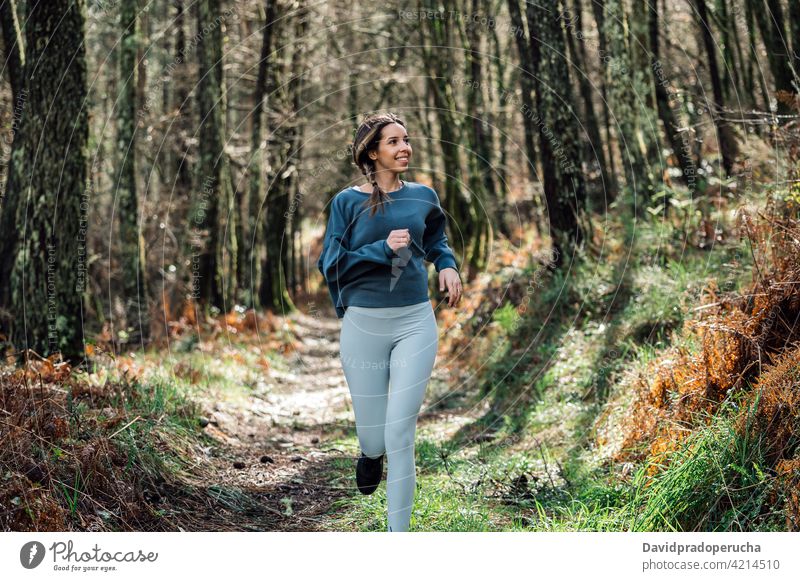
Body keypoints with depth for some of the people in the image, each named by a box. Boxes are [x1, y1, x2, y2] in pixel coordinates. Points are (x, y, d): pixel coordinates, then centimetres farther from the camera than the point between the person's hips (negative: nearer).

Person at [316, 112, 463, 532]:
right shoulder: (348, 202, -1)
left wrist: (448, 265, 4)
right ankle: (371, 454, 46)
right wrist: (383, 249, -16)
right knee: (374, 437, 6)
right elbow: (331, 263, -5)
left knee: (400, 434, -6)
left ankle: (398, 534, 5)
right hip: (364, 324, -1)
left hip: (415, 323, 1)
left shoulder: (422, 196, 7)